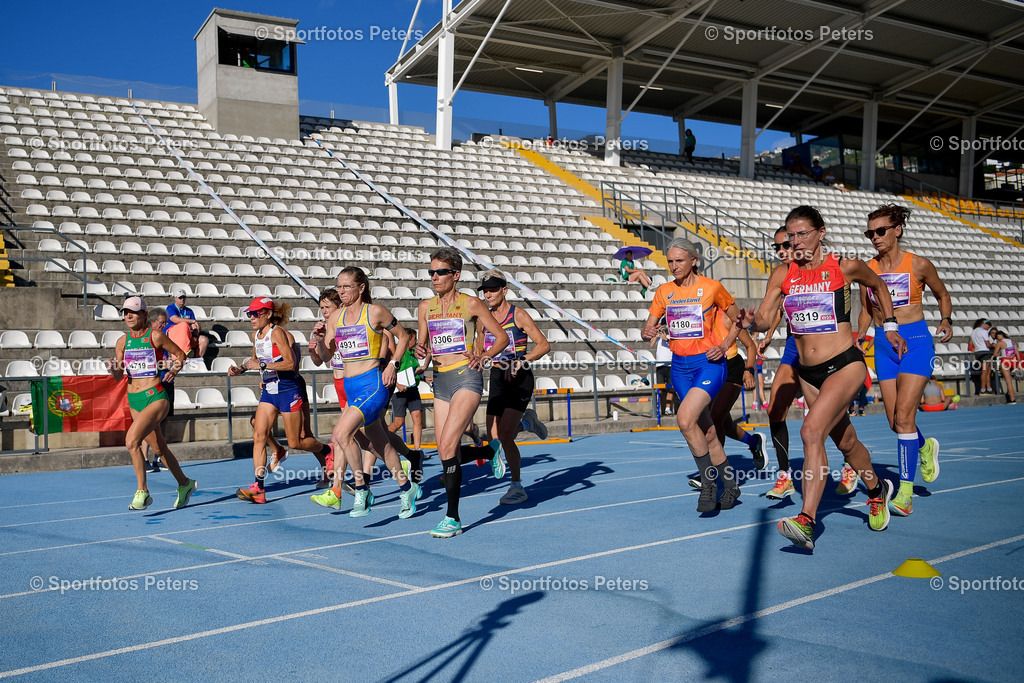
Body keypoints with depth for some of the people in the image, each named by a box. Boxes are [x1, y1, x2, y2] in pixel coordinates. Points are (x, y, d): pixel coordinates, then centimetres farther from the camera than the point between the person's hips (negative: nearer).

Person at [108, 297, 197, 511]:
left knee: (131, 440, -22)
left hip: (156, 396, -6)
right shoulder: (122, 342, 8)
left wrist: (174, 370, -11)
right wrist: (113, 369, -16)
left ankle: (142, 492, -12)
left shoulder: (155, 336, -7)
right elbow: (119, 377, 4)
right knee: (159, 448, 15)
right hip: (134, 400, 6)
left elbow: (180, 354, 4)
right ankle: (185, 484, 34)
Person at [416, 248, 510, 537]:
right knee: (445, 452, 5)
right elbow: (423, 346, 19)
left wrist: (484, 356, -12)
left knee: (447, 446, -16)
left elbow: (502, 337, 4)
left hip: (466, 377, -6)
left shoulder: (471, 304, -2)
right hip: (440, 381, 6)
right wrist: (421, 352, -4)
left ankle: (452, 517, -9)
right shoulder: (426, 307, 10)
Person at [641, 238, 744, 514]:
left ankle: (709, 482, -8)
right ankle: (730, 485, 24)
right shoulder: (664, 292, 7)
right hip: (680, 366, 5)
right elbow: (648, 328, 10)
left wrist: (724, 346, -8)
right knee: (707, 432, 8)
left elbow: (737, 320, 6)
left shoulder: (712, 287, -4)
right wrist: (647, 332, -13)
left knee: (685, 418, -24)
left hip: (709, 362, -5)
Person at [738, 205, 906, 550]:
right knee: (845, 441, 20)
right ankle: (877, 490, 49)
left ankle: (806, 522, -27)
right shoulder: (782, 274, 3)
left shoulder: (845, 267, -4)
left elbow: (878, 285, 16)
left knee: (811, 431, -25)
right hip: (808, 373, 5)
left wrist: (890, 325, 17)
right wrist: (751, 322, -28)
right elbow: (766, 317, -6)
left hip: (846, 365, -5)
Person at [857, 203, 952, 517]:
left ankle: (906, 491, -5)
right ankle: (925, 446, 42)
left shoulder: (919, 265, -4)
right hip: (883, 345, 4)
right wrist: (859, 337, -1)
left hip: (915, 341, -4)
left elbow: (943, 295, 11)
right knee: (895, 422, 7)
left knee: (903, 416, -12)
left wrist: (946, 320, -7)